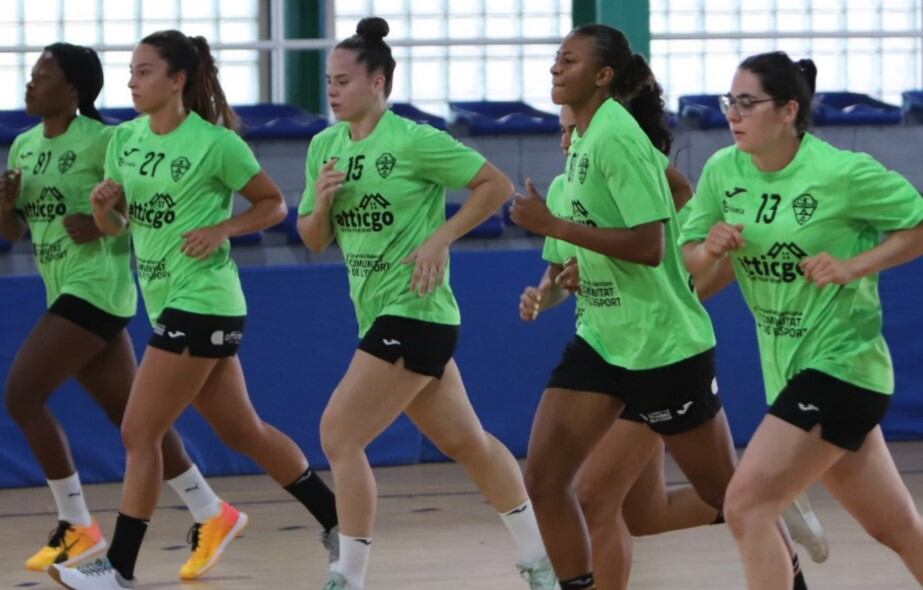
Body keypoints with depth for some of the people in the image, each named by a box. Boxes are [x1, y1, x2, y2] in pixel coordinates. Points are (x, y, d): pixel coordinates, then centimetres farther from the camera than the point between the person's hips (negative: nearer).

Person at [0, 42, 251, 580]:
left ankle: (78, 526, -5)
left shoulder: (100, 141, -12)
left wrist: (103, 224, -21)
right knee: (130, 414, 9)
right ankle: (209, 513, 15)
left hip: (96, 288, -8)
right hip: (67, 292, 8)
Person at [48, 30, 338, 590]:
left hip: (201, 305, -8)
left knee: (139, 434, -8)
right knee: (244, 432, 14)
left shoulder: (217, 144, -13)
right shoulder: (125, 139, 7)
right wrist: (103, 203, -8)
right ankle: (339, 520, 25)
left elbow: (274, 204, -4)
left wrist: (220, 229, -18)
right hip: (169, 304, 8)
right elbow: (114, 225, 14)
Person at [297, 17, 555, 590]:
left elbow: (497, 185, -11)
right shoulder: (325, 146, 8)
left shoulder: (413, 141, -13)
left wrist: (440, 238, -17)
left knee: (339, 435, -13)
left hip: (414, 313, -8)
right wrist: (321, 202, -8)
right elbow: (314, 240, 12)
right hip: (380, 314, 8)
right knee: (467, 442, 16)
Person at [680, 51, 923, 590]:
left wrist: (854, 266, -19)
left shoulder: (843, 173, -16)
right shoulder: (723, 171, 1)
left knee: (746, 505, -17)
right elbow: (690, 256, 11)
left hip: (840, 365, -7)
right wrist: (710, 249, -12)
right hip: (790, 371, 7)